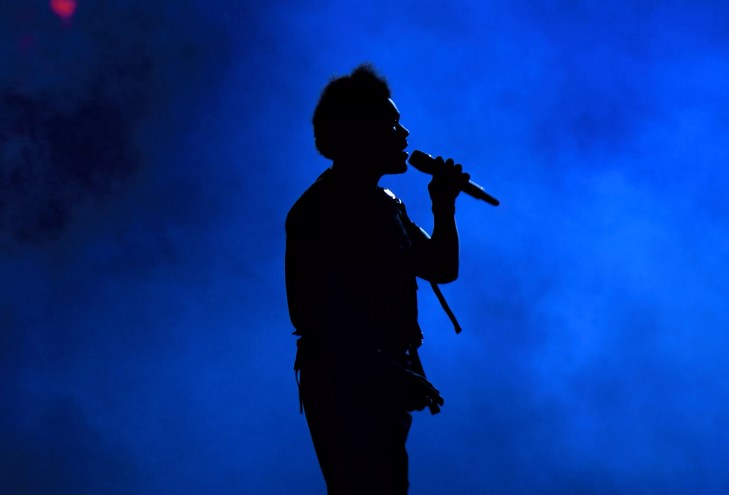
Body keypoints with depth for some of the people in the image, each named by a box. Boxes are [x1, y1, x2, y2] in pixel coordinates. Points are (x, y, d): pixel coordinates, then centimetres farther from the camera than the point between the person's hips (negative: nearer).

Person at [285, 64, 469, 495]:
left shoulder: (384, 205, 13)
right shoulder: (319, 212, -15)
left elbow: (442, 269, 17)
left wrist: (444, 207, 0)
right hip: (345, 390, -9)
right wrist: (393, 378, -21)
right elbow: (315, 317, -20)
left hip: (382, 387, 9)